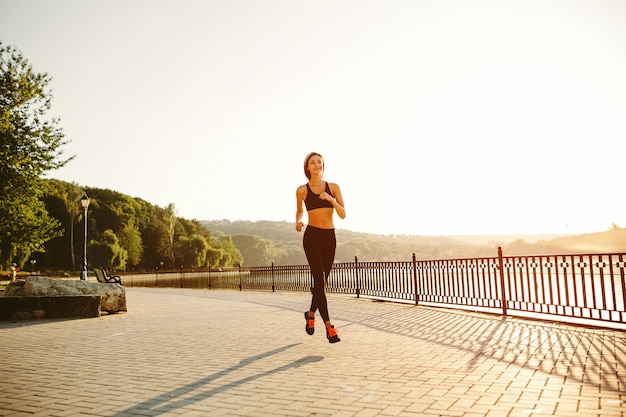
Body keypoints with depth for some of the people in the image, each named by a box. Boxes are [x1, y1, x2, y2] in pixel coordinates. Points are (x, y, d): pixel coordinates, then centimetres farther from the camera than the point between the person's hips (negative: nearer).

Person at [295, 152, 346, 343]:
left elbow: (343, 215, 1)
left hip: (329, 236, 3)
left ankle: (311, 313, 36)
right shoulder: (302, 190, 3)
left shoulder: (333, 187, 6)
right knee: (319, 279, -13)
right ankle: (329, 326, -11)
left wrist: (331, 199, -15)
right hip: (312, 235, -3)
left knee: (323, 280, 11)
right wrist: (298, 222, -2)